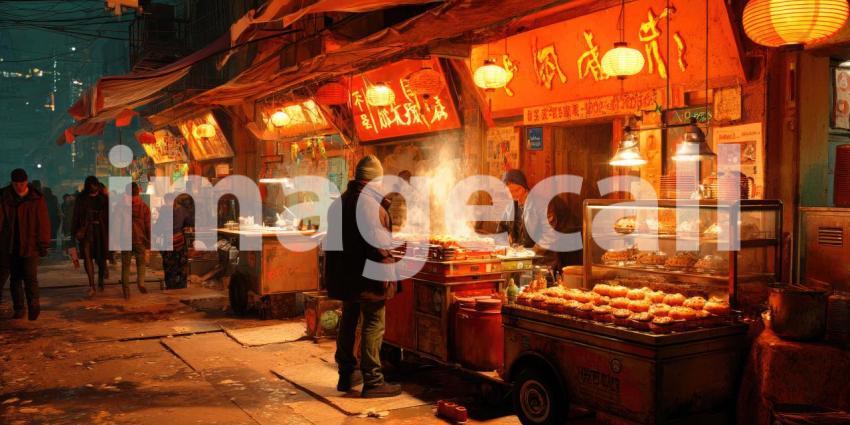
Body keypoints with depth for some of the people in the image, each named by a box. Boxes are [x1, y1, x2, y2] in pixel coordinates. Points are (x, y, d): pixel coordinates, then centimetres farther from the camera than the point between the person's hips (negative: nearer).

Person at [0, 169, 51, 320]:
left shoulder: (37, 199, -2)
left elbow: (43, 223, -3)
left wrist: (43, 244, -7)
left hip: (30, 245, -3)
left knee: (30, 277, -10)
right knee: (15, 278, 9)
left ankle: (33, 305, -3)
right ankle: (18, 308, 17)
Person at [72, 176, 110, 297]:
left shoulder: (104, 199, 5)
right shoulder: (81, 199, 5)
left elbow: (109, 216, 6)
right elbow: (76, 217, 6)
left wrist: (111, 232, -1)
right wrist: (76, 232, -1)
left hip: (101, 231, 1)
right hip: (86, 231, -1)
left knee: (101, 258, 7)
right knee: (87, 256, -12)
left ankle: (100, 281, 30)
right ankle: (91, 286, -12)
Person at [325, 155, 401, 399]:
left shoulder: (339, 203, 11)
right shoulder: (371, 204, -17)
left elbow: (333, 239, 17)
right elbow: (377, 244, -22)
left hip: (344, 276, 9)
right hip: (367, 278, -9)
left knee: (348, 323, 16)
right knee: (373, 326, -1)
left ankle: (346, 375, 26)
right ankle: (372, 381, 3)